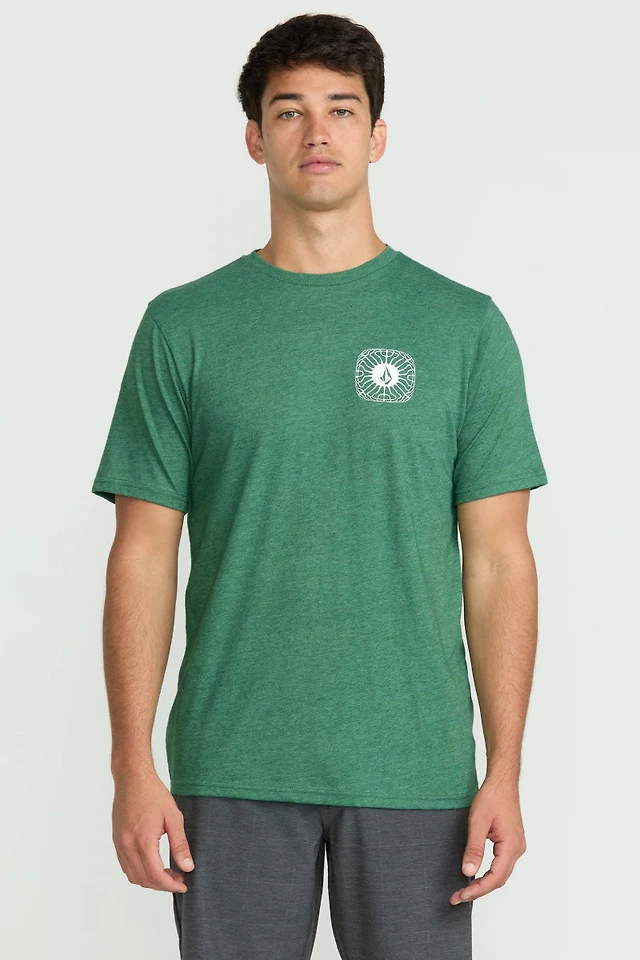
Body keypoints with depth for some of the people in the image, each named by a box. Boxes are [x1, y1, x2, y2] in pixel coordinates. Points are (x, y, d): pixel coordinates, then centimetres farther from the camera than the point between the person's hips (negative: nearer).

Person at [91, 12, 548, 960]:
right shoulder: (184, 325, 3)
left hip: (414, 770, 0)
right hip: (231, 772, 0)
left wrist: (505, 771, -4)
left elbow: (499, 560, 1)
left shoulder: (465, 325, 3)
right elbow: (145, 554, 2)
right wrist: (133, 766, -5)